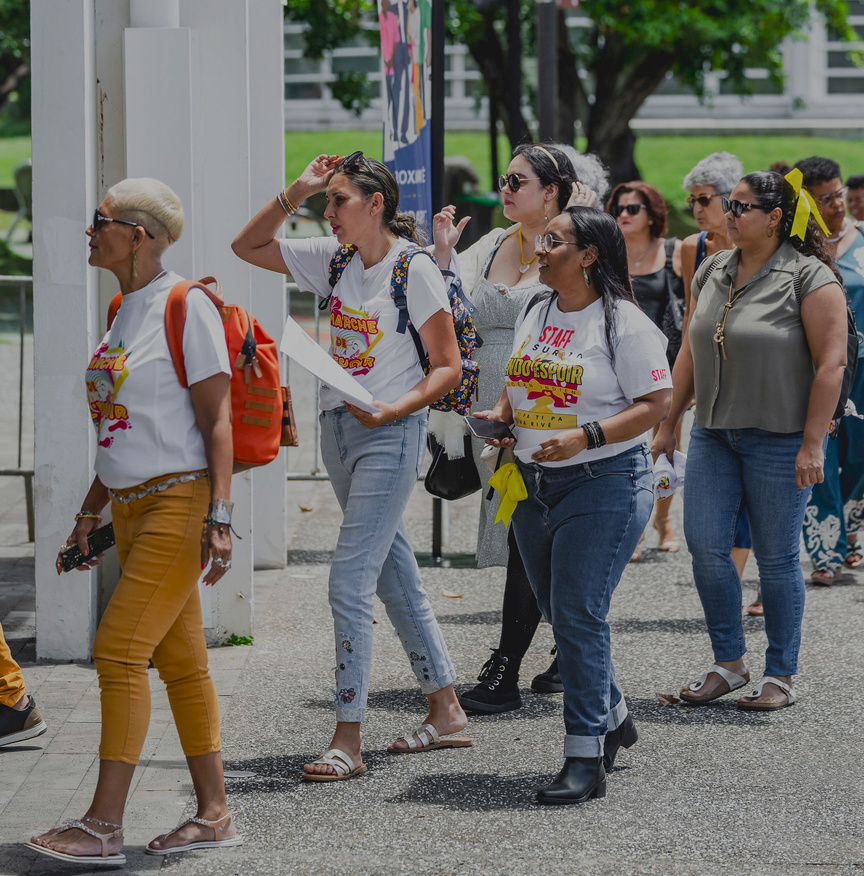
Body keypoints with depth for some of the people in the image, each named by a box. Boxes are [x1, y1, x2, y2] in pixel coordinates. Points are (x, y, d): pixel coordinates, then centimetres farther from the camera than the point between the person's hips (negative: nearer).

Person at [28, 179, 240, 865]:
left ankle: (104, 826, -14)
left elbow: (217, 421, -13)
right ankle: (214, 814, 13)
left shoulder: (188, 307, -11)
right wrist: (91, 511, 21)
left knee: (119, 649, -13)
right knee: (180, 660, 9)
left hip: (179, 501, -9)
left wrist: (218, 516, -19)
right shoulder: (125, 311, 15)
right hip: (131, 506, 9)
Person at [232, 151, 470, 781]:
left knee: (350, 582, -12)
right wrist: (297, 191, 2)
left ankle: (348, 740, -9)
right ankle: (446, 711, 23)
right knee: (396, 578, 13)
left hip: (390, 434, -7)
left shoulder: (414, 270, -11)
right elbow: (248, 246, 12)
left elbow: (449, 367, -10)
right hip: (339, 429, 7)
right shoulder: (334, 259, 7)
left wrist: (396, 409, -23)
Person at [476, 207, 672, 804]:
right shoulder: (535, 315, 12)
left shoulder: (623, 324, -11)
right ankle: (613, 716, 33)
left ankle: (586, 758, -8)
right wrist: (500, 416, 2)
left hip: (604, 484, -8)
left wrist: (586, 437, -24)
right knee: (561, 615, 13)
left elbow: (656, 402, -14)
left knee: (579, 616, -12)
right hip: (535, 484, 8)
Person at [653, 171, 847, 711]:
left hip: (779, 439, -6)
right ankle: (729, 663, 14)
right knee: (705, 545, 0)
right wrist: (668, 424, 15)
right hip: (713, 433, 6)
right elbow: (691, 354, 17)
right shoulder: (713, 273, 10)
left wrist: (813, 444, -18)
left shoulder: (809, 277, -10)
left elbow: (831, 362, -14)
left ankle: (782, 676, 12)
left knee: (777, 557, 1)